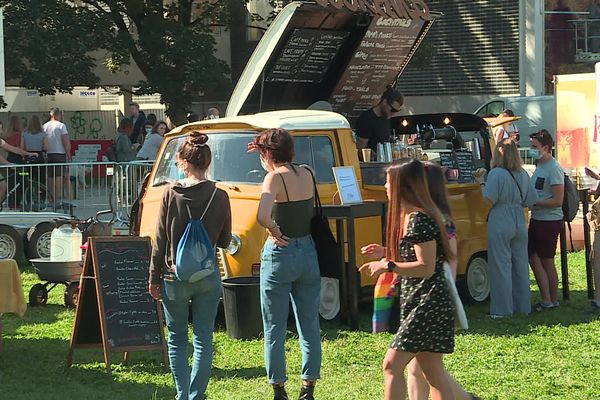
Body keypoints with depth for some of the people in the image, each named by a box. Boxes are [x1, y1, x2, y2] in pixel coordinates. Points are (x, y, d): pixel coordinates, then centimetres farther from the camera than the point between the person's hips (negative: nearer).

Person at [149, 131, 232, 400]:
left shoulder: (171, 194, -9)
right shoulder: (219, 196, -6)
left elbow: (160, 240, -5)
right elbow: (224, 241, 3)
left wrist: (154, 278, 3)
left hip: (174, 276, -1)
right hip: (208, 277, 1)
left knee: (177, 340, 12)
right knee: (204, 341, 9)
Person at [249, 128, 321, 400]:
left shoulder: (274, 178, -14)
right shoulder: (307, 174, 3)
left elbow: (263, 217, -30)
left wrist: (274, 231, -11)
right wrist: (269, 168, 19)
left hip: (280, 254, -5)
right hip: (309, 253, 6)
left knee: (275, 330, 6)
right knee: (310, 326, 11)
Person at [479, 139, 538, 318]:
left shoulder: (496, 174, -13)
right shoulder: (523, 174, 5)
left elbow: (490, 199, -17)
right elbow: (532, 200, 5)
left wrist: (482, 183, -2)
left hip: (500, 224, -6)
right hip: (519, 223, 6)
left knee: (501, 266, 0)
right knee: (520, 266, 14)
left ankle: (502, 309, 1)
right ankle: (523, 306, 21)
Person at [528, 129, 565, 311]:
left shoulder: (554, 169, -16)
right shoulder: (539, 166, 12)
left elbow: (557, 201, -21)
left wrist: (533, 202, -21)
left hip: (549, 221, -9)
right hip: (536, 220, 9)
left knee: (547, 262, 0)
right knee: (533, 257, 8)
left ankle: (552, 300, 11)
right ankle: (546, 299, 13)